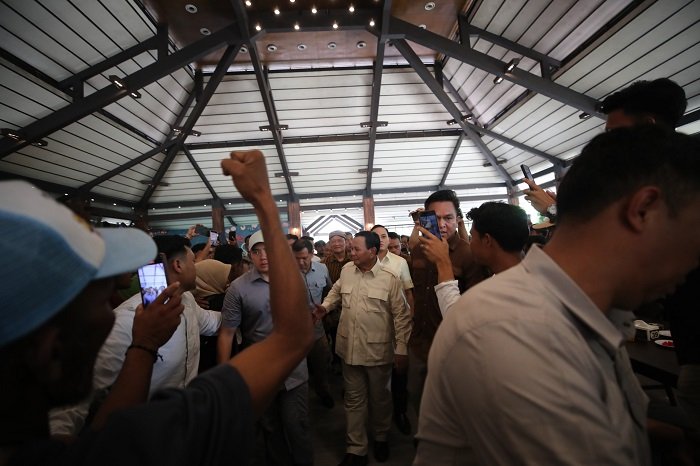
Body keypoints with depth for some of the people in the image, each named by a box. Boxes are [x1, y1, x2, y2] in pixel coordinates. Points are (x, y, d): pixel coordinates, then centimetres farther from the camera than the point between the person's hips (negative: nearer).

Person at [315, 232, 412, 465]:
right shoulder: (346, 270, -2)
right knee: (353, 400, 16)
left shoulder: (390, 278, -15)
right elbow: (336, 291, 19)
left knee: (379, 398, 19)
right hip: (350, 349, 4)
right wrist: (325, 307, 2)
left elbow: (401, 316, -11)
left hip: (378, 350, -3)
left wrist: (401, 349, -11)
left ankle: (381, 438, 46)